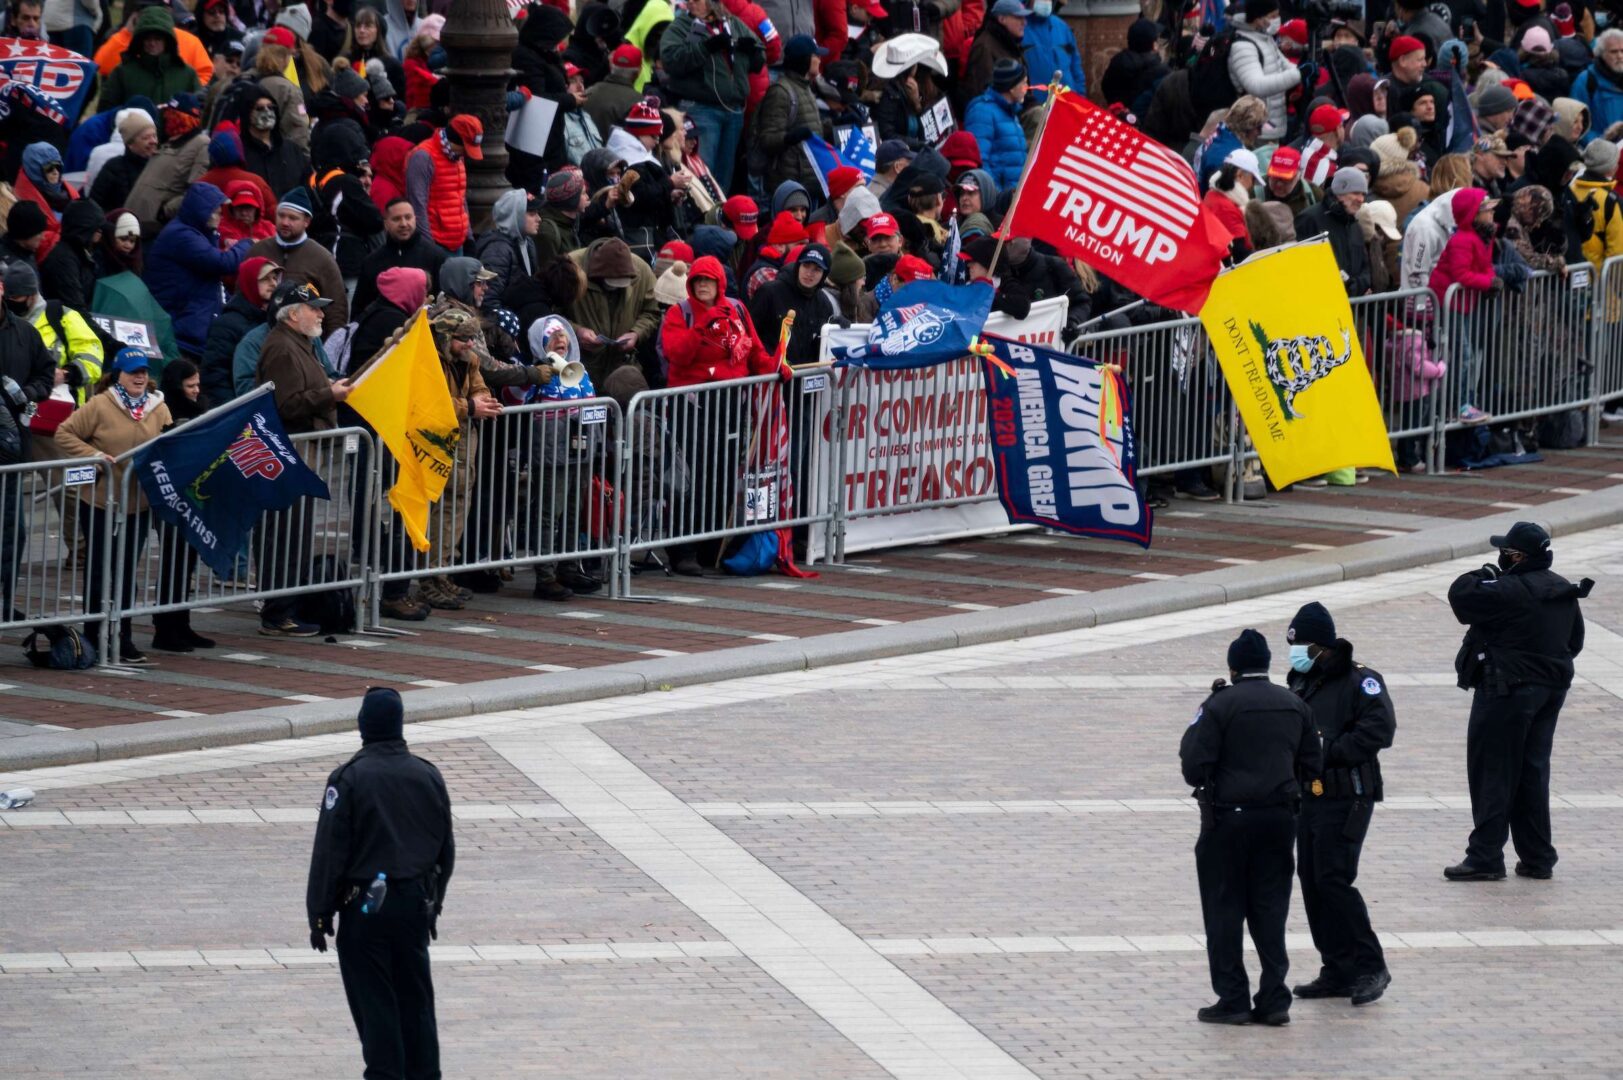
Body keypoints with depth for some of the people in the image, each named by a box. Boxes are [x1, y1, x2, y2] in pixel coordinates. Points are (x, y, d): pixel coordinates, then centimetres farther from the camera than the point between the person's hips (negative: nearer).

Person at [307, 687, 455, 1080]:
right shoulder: (428, 777, 3)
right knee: (416, 997, 13)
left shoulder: (349, 779, -13)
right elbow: (445, 849, 11)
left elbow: (329, 852, -12)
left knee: (374, 1002, 0)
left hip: (364, 904, -5)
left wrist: (319, 914, -6)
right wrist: (434, 903, 22)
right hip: (416, 903, 5)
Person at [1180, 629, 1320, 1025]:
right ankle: (1274, 999, 8)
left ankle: (1232, 999, 3)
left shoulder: (1220, 706, -11)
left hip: (1229, 818, -5)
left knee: (1224, 910, 4)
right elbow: (1313, 766, 8)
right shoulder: (1295, 706, 5)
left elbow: (1195, 767, -13)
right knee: (1270, 910, 10)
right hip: (1280, 819, 5)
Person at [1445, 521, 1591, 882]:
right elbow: (1574, 641, 16)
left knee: (1493, 773, -1)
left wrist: (1482, 577, -1)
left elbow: (1461, 596, -18)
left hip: (1506, 691, -8)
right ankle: (1537, 858, 18)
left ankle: (1486, 857, 0)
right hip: (1552, 688, 8)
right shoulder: (1564, 592, 7)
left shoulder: (1510, 592, -21)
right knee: (1533, 773, 15)